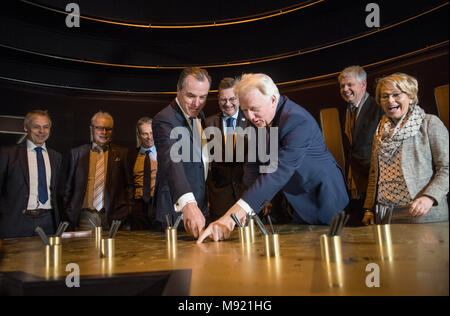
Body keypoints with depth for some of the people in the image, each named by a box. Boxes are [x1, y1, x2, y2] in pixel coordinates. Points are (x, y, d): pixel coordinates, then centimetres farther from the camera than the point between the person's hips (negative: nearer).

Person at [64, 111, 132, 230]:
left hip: (113, 219, -1)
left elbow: (129, 186, 6)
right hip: (84, 219, 1)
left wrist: (123, 212, -2)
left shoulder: (122, 153, 6)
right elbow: (69, 186, 12)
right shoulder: (77, 153, 10)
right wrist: (70, 213, 5)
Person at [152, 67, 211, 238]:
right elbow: (172, 162, -36)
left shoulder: (199, 115, 9)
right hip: (178, 208, -8)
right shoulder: (164, 120, -19)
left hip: (201, 205, 8)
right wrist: (188, 204, -50)